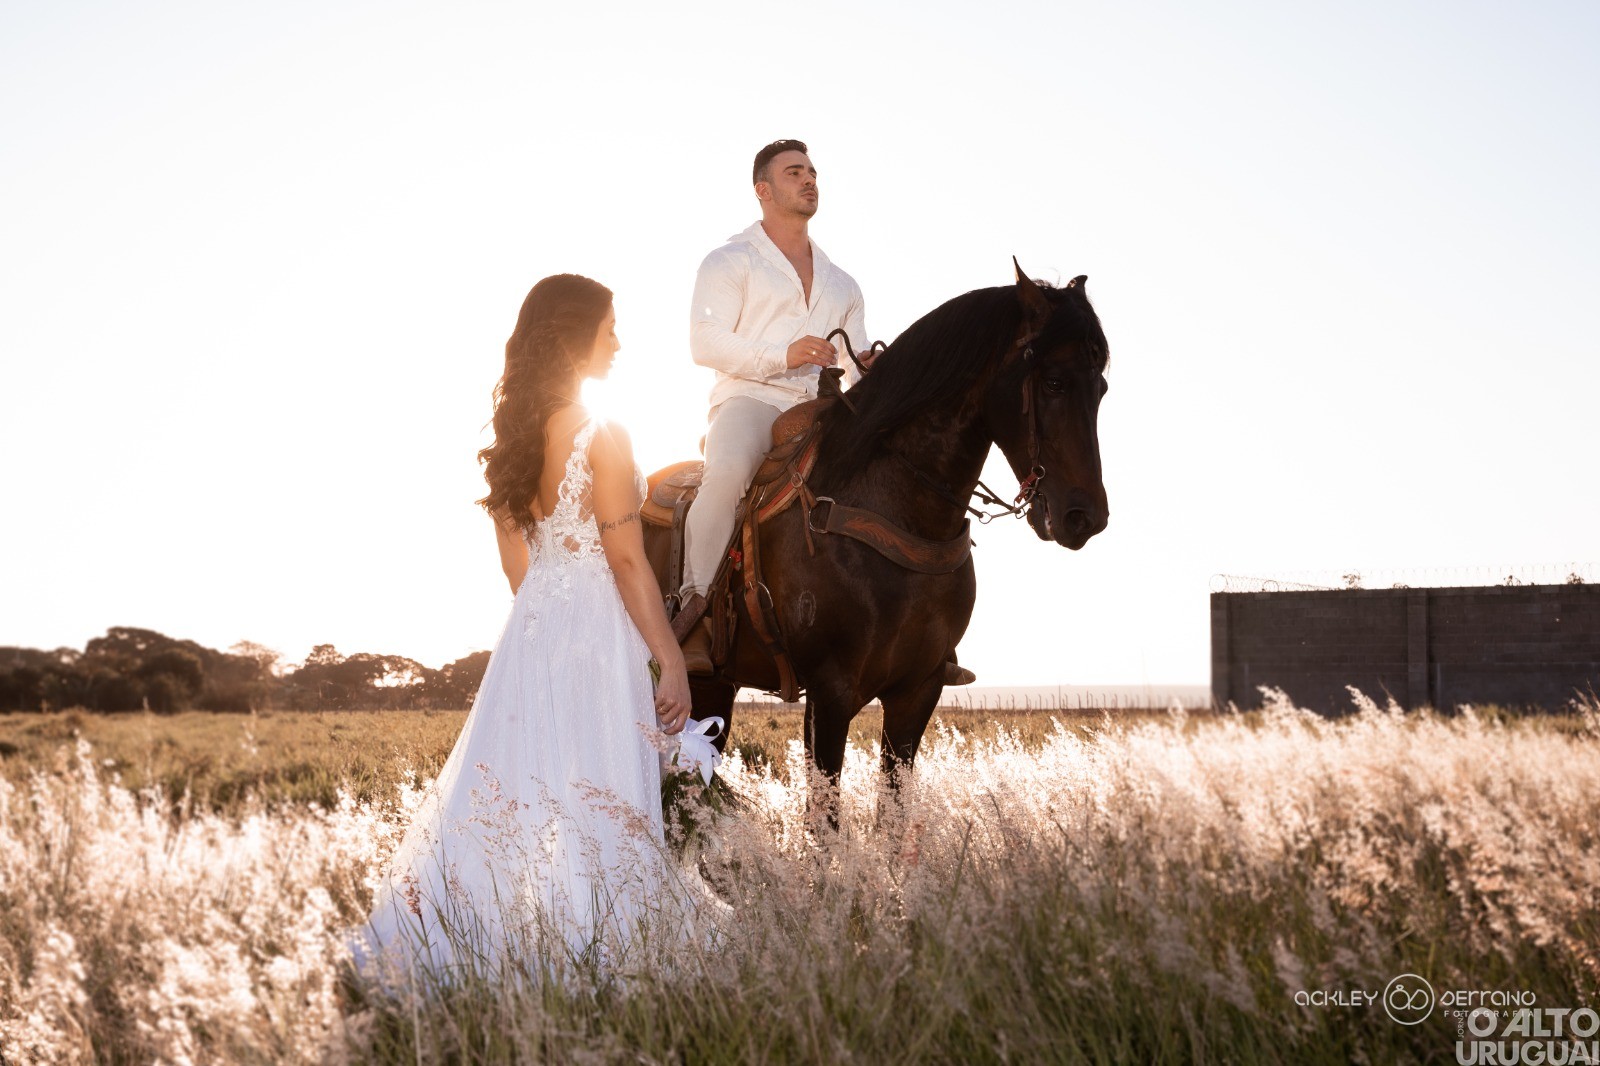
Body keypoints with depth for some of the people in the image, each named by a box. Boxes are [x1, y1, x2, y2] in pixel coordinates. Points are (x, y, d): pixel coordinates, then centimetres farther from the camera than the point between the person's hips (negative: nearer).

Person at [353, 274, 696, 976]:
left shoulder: (515, 435, 7)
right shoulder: (603, 439, -15)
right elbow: (627, 563, -15)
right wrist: (673, 663, -10)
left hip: (530, 629, 8)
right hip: (596, 635, -8)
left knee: (508, 790, 13)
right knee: (594, 805, -1)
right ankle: (579, 947, 2)